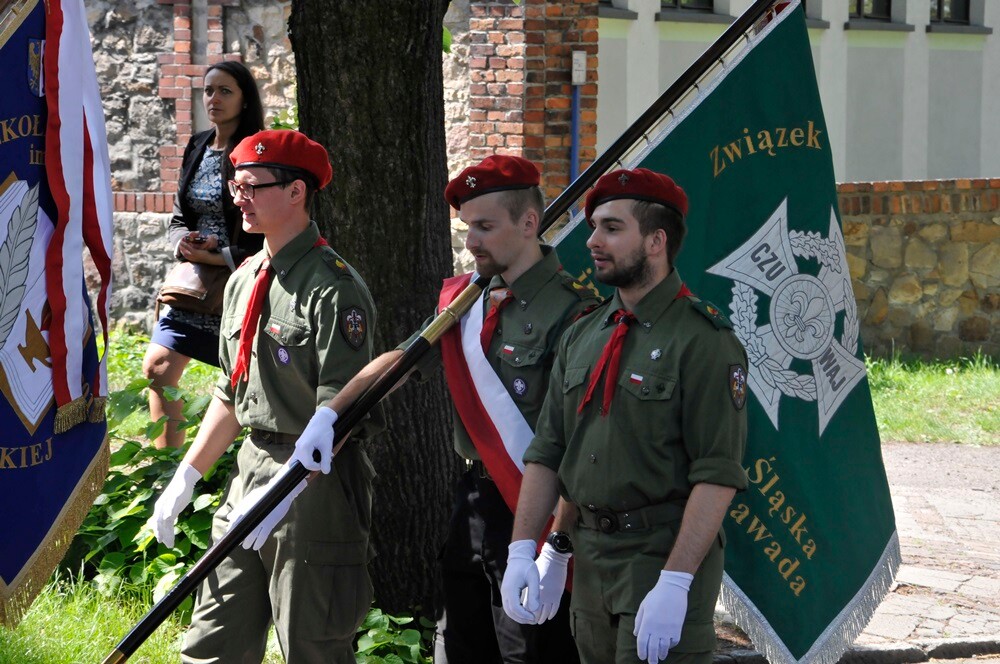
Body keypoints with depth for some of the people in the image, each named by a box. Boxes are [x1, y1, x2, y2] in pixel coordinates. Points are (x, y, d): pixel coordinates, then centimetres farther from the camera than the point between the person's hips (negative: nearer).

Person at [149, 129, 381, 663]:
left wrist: (280, 489, -27)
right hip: (251, 468, 8)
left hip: (316, 480, -8)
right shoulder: (244, 280, 13)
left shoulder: (333, 288, -14)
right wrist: (186, 478, 17)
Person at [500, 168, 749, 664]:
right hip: (590, 558, 7)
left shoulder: (704, 340, -10)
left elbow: (718, 476, -17)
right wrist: (521, 550, 3)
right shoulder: (581, 338, 13)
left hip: (668, 555, -7)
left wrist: (674, 584, -22)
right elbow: (546, 454, 14)